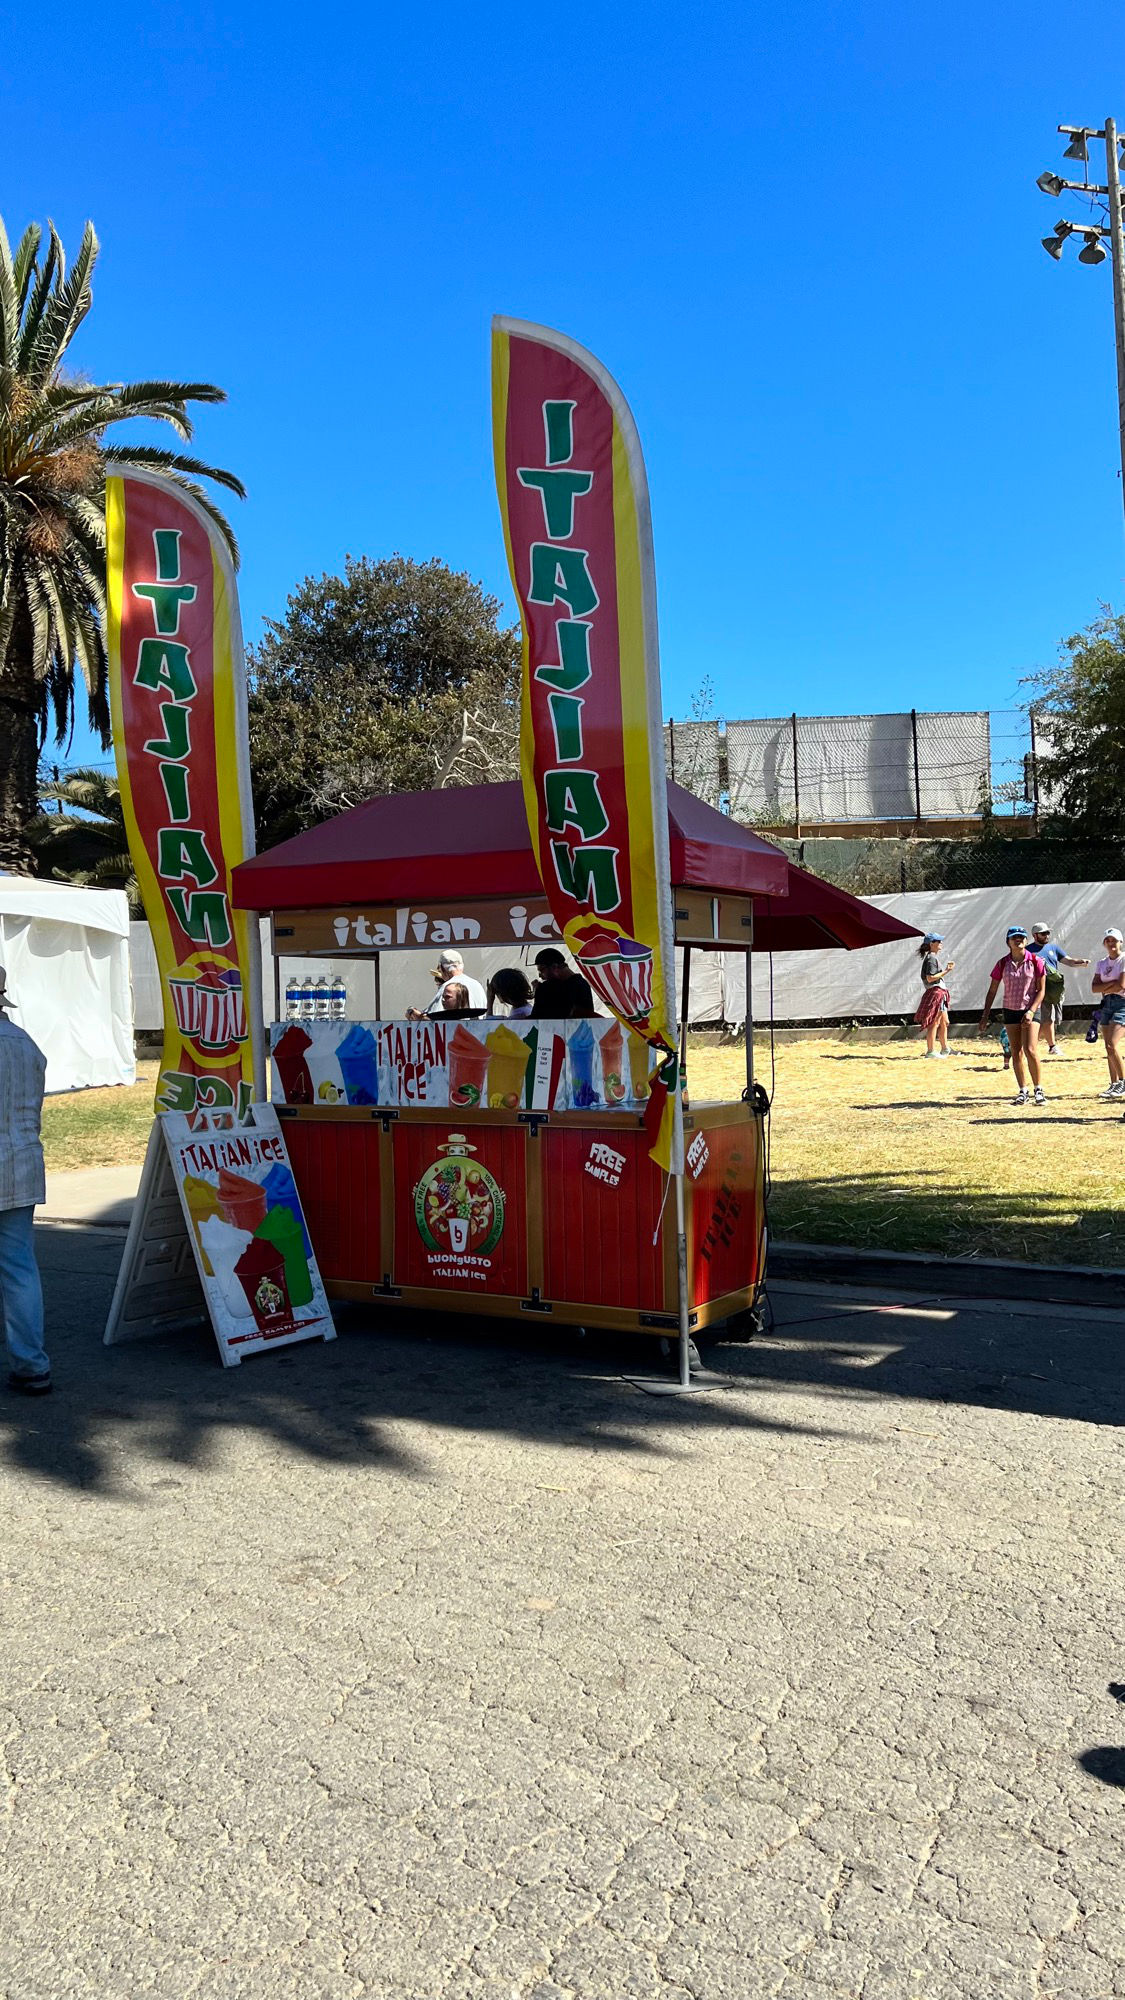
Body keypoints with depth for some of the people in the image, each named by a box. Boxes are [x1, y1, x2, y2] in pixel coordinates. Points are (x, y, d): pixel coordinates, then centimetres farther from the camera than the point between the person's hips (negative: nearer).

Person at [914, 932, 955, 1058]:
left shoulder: (933, 957, 17)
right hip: (935, 992, -11)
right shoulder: (931, 958, -14)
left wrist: (946, 968, 17)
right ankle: (930, 1051, -4)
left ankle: (945, 1049, 23)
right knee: (934, 1023, -7)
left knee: (944, 1022, 16)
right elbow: (930, 978, -21)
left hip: (940, 993, 11)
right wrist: (946, 971, -19)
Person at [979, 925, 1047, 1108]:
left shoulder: (1036, 962, -6)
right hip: (1010, 1011, 3)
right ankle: (1023, 1091, 14)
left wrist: (1031, 1012, -16)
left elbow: (1041, 990, -5)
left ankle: (1038, 1089, -2)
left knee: (1030, 1050, -15)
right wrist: (985, 1016, 2)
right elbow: (992, 991, 5)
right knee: (1016, 1053, 5)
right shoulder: (1002, 964, 1)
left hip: (1031, 1010, -3)